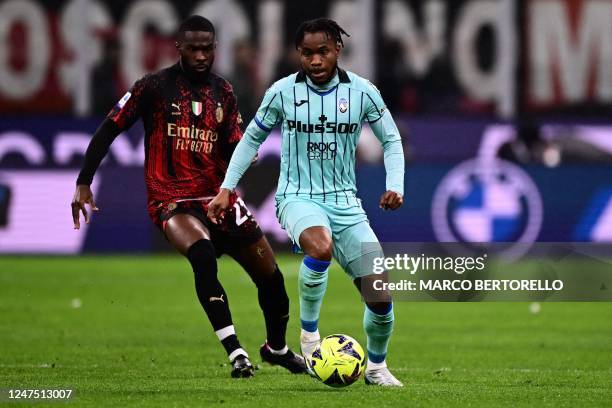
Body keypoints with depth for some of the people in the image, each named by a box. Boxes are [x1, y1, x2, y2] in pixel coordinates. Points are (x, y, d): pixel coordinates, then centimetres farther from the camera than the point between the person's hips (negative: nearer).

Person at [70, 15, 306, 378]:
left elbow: (234, 151, 11)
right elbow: (109, 130, -2)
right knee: (202, 253, -35)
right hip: (172, 200, -5)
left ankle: (277, 348, 33)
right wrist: (83, 183, -7)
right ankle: (236, 353, -35)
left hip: (218, 196, 5)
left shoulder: (223, 92, 10)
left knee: (270, 274, 4)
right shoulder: (155, 87, -4)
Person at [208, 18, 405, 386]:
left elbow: (391, 139, 9)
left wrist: (395, 186, -6)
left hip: (345, 201, 3)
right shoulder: (283, 92, -6)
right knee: (321, 247, -39)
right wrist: (227, 188, 5)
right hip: (298, 197, -2)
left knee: (381, 298, -5)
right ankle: (310, 333, -17)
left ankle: (377, 367, 23)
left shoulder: (362, 92, -4)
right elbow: (252, 138, 9)